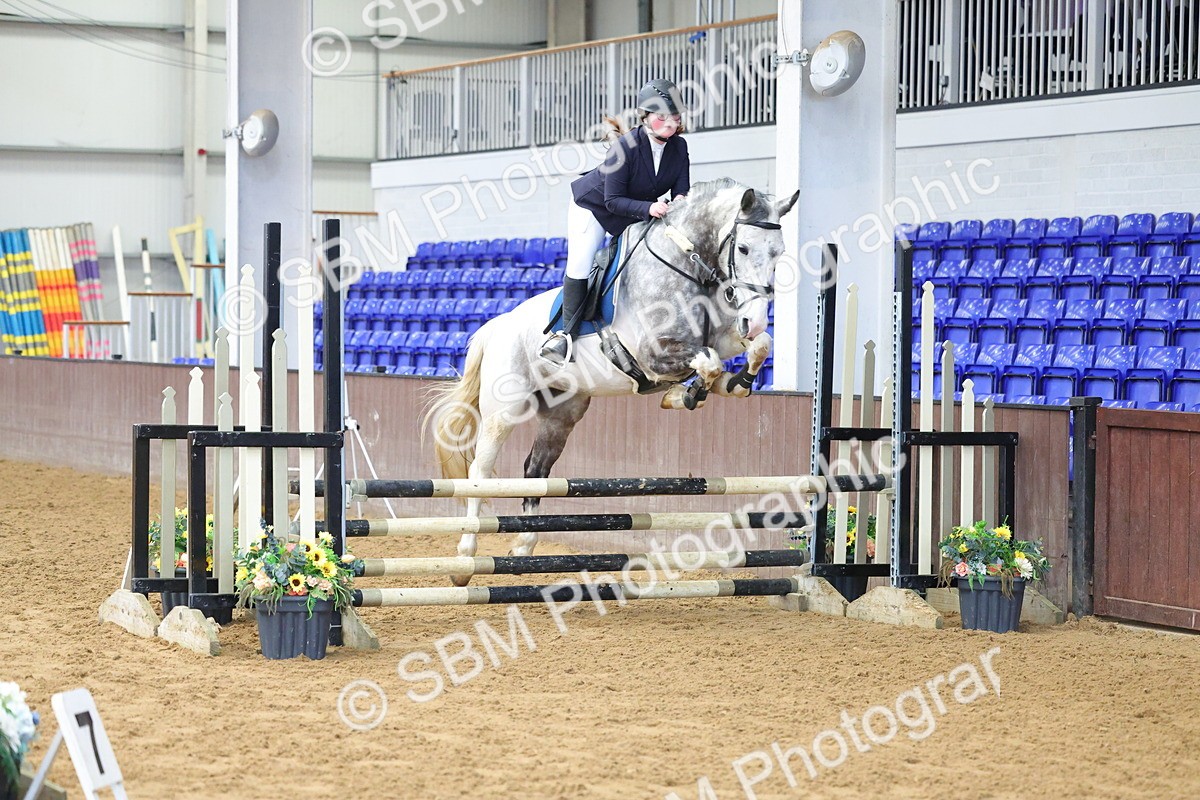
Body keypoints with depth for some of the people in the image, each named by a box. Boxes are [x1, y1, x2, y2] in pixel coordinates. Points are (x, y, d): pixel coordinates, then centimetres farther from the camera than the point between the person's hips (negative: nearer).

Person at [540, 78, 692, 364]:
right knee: (580, 266, -15)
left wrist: (680, 202, -38)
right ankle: (568, 332, -8)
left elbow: (681, 190, -14)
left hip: (639, 212, 6)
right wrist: (648, 208, -46)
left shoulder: (679, 147, -18)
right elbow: (613, 201, -31)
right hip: (594, 206, -6)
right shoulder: (626, 146, -34)